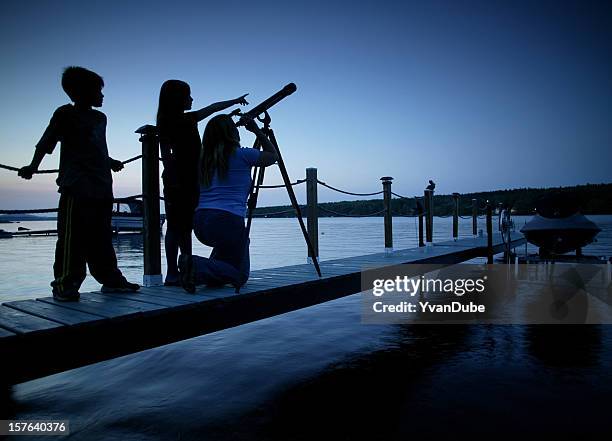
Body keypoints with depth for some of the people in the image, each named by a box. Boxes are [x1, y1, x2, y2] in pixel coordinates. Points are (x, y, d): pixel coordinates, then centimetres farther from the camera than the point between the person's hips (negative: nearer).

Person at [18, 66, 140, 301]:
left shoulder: (100, 118, 20)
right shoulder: (65, 114, 2)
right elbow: (46, 142, -5)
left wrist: (110, 162, 44)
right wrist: (33, 166, -17)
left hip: (102, 187, 7)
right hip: (75, 187, -7)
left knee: (102, 238, 11)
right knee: (72, 237, -7)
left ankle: (111, 279, 17)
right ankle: (64, 284, -1)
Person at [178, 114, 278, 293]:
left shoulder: (203, 158, 14)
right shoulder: (242, 155, 0)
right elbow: (273, 155, 17)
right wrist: (257, 130, 26)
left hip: (200, 221, 7)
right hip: (228, 220, -6)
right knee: (239, 275, 8)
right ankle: (197, 267, -18)